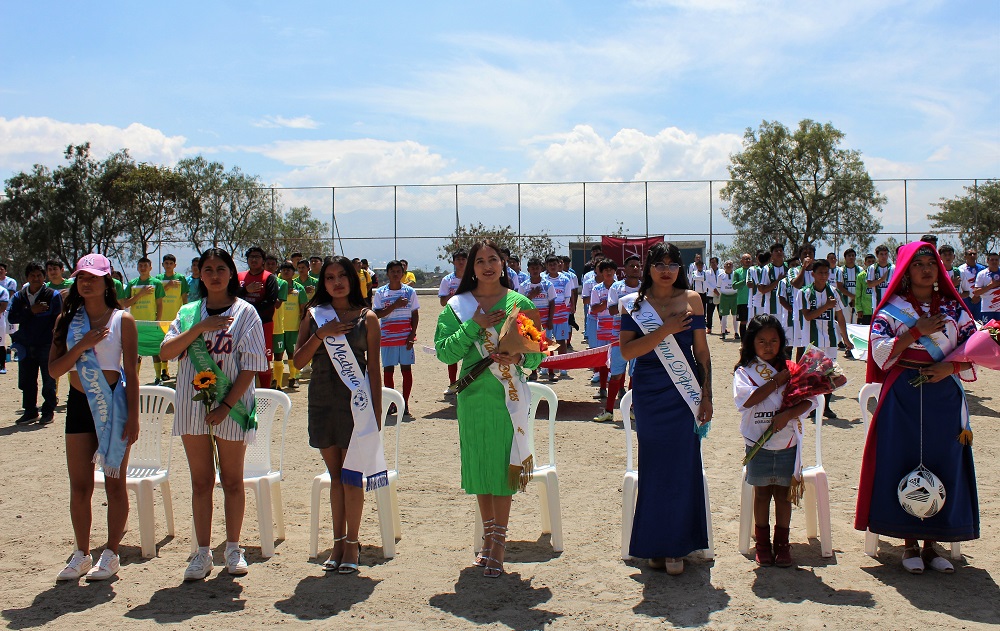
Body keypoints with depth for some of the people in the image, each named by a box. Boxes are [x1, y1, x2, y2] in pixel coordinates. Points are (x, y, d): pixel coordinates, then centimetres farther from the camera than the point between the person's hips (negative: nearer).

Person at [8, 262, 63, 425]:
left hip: (47, 346, -3)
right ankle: (30, 411, 19)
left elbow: (57, 320, -4)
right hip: (26, 347, 4)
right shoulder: (19, 297, 9)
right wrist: (31, 311, -14)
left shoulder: (53, 295, -1)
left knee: (49, 382, 3)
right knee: (27, 382, 8)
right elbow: (12, 317, -2)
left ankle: (48, 411, 14)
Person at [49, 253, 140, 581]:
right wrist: (82, 345, -15)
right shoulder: (67, 320, 6)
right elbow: (54, 369, 0)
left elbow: (132, 373, -4)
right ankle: (81, 555, 19)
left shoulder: (122, 320, -3)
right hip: (79, 404, 3)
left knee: (114, 483, 5)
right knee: (79, 486, 7)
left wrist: (133, 417, -9)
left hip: (113, 403, -3)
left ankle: (111, 554, 15)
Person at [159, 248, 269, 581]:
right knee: (201, 481, 7)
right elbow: (166, 351, -3)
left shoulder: (245, 312, -1)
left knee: (232, 480, 7)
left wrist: (227, 405, -13)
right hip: (192, 406, 3)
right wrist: (199, 328, -14)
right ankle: (203, 553, 14)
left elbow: (250, 366, -7)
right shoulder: (189, 312, 9)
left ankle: (233, 549, 19)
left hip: (230, 407, -3)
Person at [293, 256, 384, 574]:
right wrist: (320, 335, -13)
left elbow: (374, 369, 0)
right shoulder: (314, 315, 7)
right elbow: (298, 360, 2)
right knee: (335, 475, 11)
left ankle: (352, 543, 11)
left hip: (354, 402, -3)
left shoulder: (366, 318, 0)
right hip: (322, 401, 3)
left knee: (351, 475, -1)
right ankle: (338, 542, 19)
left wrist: (376, 413, -3)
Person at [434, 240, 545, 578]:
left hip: (508, 396, -2)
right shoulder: (457, 306, 5)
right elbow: (444, 352, -4)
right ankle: (488, 536, 24)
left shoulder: (520, 303, 2)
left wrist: (520, 358, -17)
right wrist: (474, 326, -13)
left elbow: (538, 353, 4)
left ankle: (498, 543, 7)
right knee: (479, 465, 9)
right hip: (473, 395, 2)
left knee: (503, 465, -1)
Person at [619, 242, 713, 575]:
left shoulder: (691, 299, 3)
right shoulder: (634, 304, 2)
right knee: (654, 468, 5)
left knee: (682, 466, 1)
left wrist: (706, 396, 0)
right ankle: (655, 545, 17)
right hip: (649, 395, 0)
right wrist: (665, 330, -19)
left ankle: (676, 546, 12)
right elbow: (627, 350, -9)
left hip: (684, 395, 0)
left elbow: (702, 350, 4)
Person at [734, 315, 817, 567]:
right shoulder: (744, 371, -2)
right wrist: (777, 382, -16)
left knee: (783, 492, 8)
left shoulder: (790, 369, 4)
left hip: (787, 443, 1)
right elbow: (746, 399, -19)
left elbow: (807, 400, -4)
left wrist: (788, 414, -21)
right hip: (758, 443, -1)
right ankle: (762, 543, 20)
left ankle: (782, 543, 18)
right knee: (762, 493, 9)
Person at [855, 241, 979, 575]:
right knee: (904, 464, -2)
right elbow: (880, 352, -9)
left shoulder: (953, 308, 9)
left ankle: (931, 544, 13)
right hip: (903, 397, -2)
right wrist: (916, 333, -16)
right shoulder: (892, 310, 2)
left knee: (943, 465, 2)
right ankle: (910, 544, 10)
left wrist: (951, 366, -12)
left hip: (944, 397, 2)